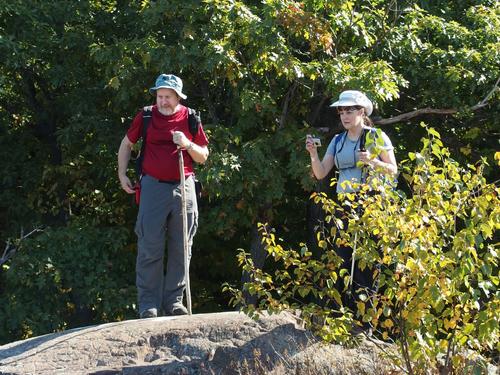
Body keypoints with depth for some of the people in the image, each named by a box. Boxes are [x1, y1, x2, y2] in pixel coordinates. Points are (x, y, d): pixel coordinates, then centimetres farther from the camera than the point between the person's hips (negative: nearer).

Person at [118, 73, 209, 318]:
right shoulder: (146, 116, 3)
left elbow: (203, 157, 9)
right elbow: (126, 144, 17)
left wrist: (187, 145, -10)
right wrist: (122, 174, 9)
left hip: (183, 187, 2)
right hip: (153, 187, -2)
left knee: (181, 249, 6)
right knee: (150, 248, -5)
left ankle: (174, 300, 15)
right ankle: (149, 304, 0)